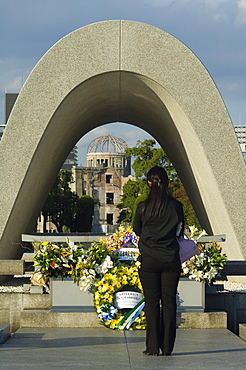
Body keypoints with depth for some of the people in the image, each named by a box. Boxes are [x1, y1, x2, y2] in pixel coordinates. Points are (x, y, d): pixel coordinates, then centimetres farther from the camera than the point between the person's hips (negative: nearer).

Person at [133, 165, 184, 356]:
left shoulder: (143, 207, -7)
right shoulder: (176, 206, -4)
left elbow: (137, 230, 8)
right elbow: (180, 231, 9)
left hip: (149, 260, -1)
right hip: (171, 260, 1)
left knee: (152, 302, 3)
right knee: (169, 301, 6)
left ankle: (153, 347, 2)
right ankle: (167, 346, 7)